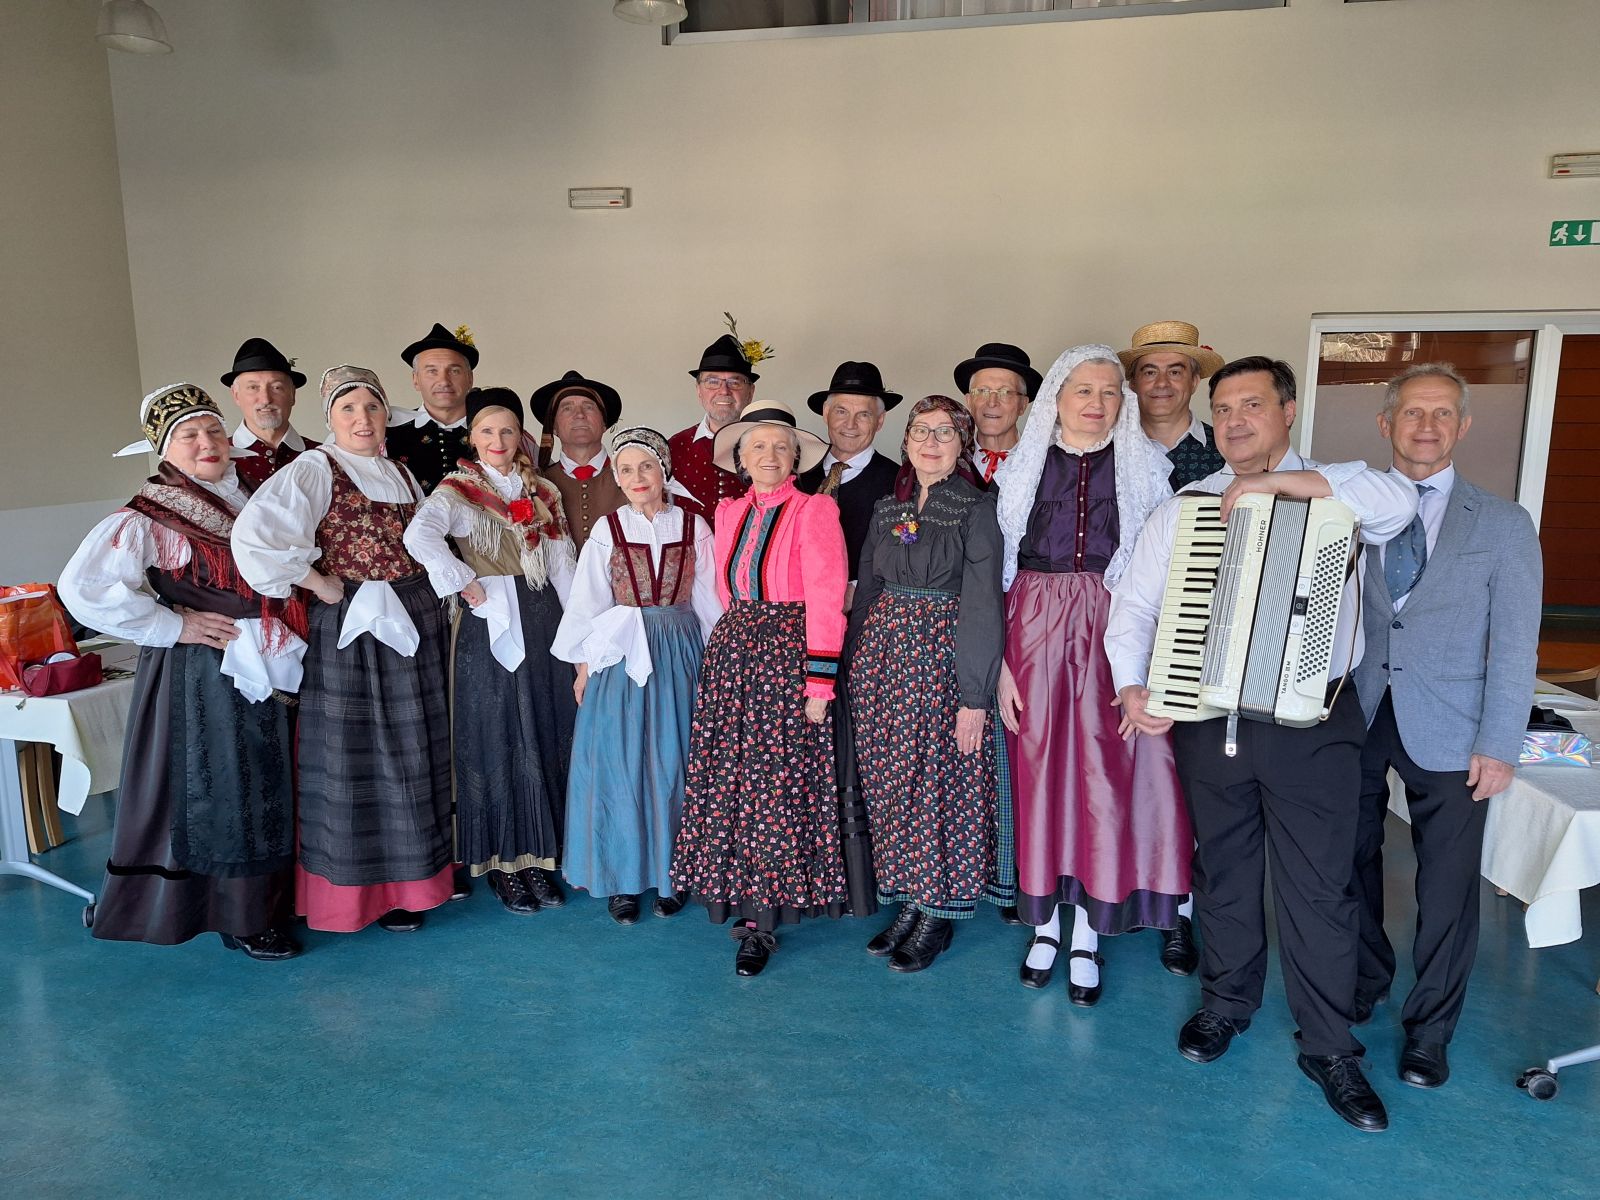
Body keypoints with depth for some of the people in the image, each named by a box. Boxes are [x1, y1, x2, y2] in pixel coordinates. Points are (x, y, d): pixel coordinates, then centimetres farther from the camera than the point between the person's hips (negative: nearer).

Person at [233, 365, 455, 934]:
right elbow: (255, 535, -24)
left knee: (414, 754, 13)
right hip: (353, 630, -6)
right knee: (360, 757, 3)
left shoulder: (401, 473, 13)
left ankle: (412, 870, 28)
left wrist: (436, 603, 7)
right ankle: (371, 890, 16)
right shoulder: (315, 470, -9)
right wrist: (319, 584, -16)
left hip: (414, 625, 7)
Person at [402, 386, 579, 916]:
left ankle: (537, 857, 20)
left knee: (546, 738, 7)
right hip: (490, 625, -5)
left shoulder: (543, 492, 13)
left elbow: (562, 564, 11)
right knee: (497, 740, 1)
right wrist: (464, 584, -18)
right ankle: (502, 864, 14)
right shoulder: (458, 489, -3)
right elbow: (420, 536, -23)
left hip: (544, 621, 5)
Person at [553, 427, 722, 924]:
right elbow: (586, 603, 4)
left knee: (673, 765, 6)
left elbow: (709, 601, 5)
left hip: (681, 655, 1)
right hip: (620, 655, 0)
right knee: (620, 766, 4)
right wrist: (584, 665, 2)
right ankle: (621, 879, 17)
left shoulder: (693, 527, 2)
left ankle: (671, 873, 19)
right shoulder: (607, 530, 1)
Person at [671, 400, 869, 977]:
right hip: (732, 656, 5)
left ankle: (761, 921, 7)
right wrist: (731, 647, 12)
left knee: (779, 783, -4)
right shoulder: (729, 512, 13)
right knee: (731, 779, 4)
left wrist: (820, 682, -15)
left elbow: (826, 599, -11)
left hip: (790, 655, -5)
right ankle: (747, 904, 19)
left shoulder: (814, 510, -5)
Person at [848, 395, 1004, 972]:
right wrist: (854, 670, 9)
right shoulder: (887, 508, 11)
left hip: (944, 654, -5)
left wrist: (975, 696, -16)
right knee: (890, 781, 10)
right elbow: (867, 591, 14)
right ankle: (908, 900, 25)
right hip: (883, 653, 6)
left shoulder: (978, 508, -6)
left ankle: (940, 913, 17)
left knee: (942, 779, 1)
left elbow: (983, 605, -12)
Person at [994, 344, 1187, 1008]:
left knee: (1105, 774, 1)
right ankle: (1046, 920, 23)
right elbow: (996, 574, 2)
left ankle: (1088, 933, 16)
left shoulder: (1145, 470, 4)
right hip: (1035, 631, 1)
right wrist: (1000, 661, -5)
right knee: (1040, 769, 6)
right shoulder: (1021, 469, 5)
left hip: (1114, 635, 0)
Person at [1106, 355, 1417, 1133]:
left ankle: (1328, 1046, 24)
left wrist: (1277, 481, -22)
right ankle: (1227, 1002, 38)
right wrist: (1132, 684, -14)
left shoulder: (1333, 491, 0)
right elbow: (1134, 602, 1)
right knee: (1222, 872, 17)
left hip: (1313, 724, -2)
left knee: (1319, 887, 6)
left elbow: (1397, 503, -23)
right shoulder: (1182, 508, 5)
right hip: (1207, 718, 2)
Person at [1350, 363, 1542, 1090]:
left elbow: (1514, 647, -2)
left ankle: (1429, 1030, 25)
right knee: (1352, 865, 14)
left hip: (1446, 732, -1)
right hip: (1354, 722, 1)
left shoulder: (1503, 526, 1)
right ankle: (1362, 986, 37)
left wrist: (1499, 746, -8)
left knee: (1447, 889, 6)